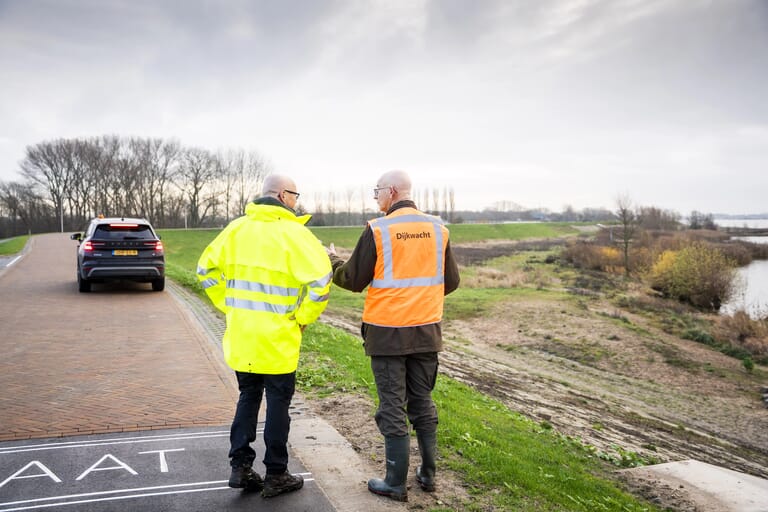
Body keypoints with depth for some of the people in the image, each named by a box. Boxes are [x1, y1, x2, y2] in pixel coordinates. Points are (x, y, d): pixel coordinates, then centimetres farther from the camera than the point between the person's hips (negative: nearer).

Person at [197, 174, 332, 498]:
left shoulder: (236, 228, 6)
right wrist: (304, 317, -9)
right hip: (277, 338, -5)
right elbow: (321, 279, -22)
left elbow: (207, 268, 10)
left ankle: (240, 467, 20)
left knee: (248, 398, 19)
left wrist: (229, 306, 12)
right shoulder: (292, 232, -12)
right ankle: (276, 476, 16)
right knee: (278, 403, 7)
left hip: (241, 336, 6)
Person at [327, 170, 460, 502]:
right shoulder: (437, 229, 1)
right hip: (426, 331, 4)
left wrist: (333, 260, 15)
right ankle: (428, 474, 26)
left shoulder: (377, 230, -12)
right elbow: (451, 282, 7)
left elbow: (353, 280, -5)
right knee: (422, 402, 17)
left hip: (388, 333, -4)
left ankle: (396, 483, 13)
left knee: (392, 407, 5)